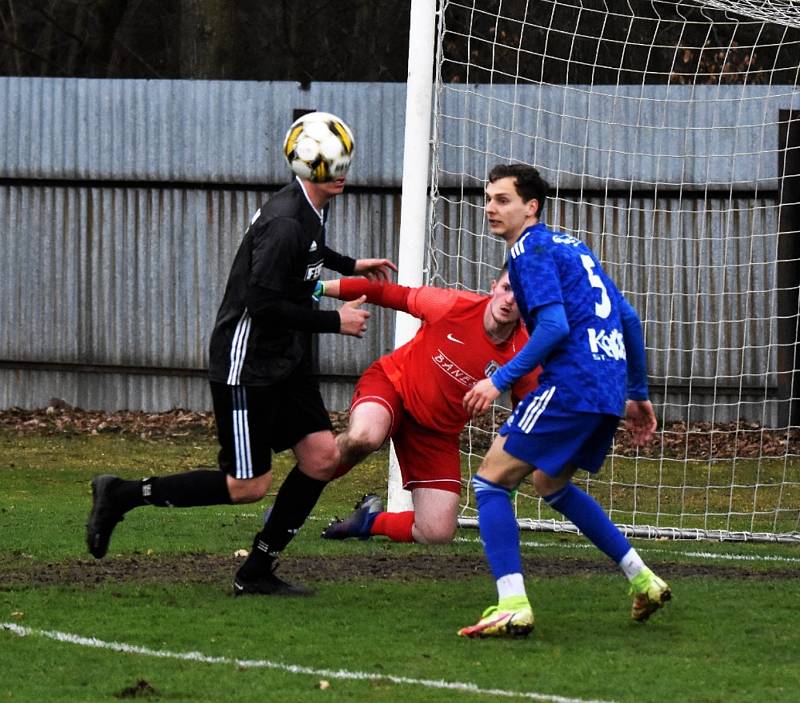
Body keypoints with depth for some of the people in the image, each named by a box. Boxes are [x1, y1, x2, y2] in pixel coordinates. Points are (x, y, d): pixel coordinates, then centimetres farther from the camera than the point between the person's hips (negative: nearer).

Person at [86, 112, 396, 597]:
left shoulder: (311, 210, 9)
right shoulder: (284, 223, -23)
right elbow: (264, 303, -28)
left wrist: (348, 265, 36)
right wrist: (335, 322, -19)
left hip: (288, 364, 10)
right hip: (247, 366, -10)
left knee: (322, 456, -1)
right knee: (249, 487, -6)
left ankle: (257, 573, 7)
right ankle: (123, 495, 6)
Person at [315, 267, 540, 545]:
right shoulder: (455, 304, -19)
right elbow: (391, 294, -7)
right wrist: (323, 287, -6)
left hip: (438, 431, 3)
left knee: (437, 535, -8)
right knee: (363, 437, -40)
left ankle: (371, 520, 24)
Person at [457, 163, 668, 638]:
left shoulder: (531, 250, -5)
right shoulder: (572, 247, 23)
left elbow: (554, 326, -18)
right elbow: (629, 319, 24)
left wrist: (501, 380, -17)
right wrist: (638, 395, 28)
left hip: (571, 385, -9)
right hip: (610, 385, 9)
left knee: (491, 479, -6)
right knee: (551, 483, 28)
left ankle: (513, 606, -20)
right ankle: (644, 581, 26)